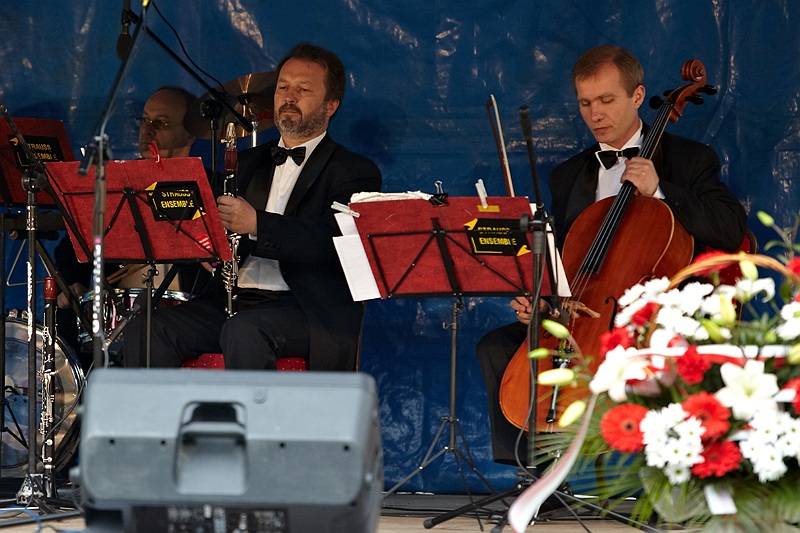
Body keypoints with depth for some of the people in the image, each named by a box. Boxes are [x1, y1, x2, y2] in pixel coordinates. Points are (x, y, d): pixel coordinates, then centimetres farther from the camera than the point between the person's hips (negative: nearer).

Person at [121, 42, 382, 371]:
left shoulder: (355, 172, 4)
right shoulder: (250, 162, 25)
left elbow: (333, 240, -15)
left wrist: (257, 224, -28)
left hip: (308, 310, -6)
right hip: (234, 298, 6)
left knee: (244, 330, -37)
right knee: (146, 331, -19)